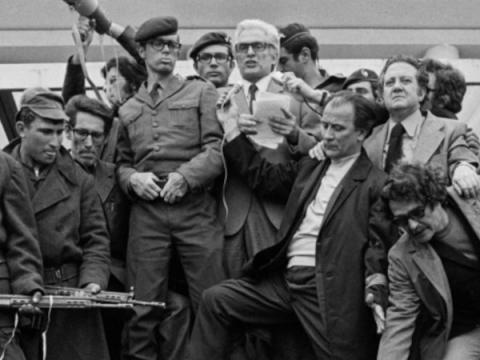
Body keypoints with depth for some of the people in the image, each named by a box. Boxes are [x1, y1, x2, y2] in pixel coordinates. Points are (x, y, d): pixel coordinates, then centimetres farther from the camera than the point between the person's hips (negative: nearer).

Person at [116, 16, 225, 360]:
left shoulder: (201, 93, 11)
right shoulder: (128, 109, 21)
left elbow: (217, 148, 0)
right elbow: (121, 162, 21)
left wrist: (185, 176, -14)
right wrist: (133, 178, -1)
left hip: (196, 207, -2)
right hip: (146, 212, 2)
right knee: (143, 309, -1)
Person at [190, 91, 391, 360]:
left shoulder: (376, 183, -3)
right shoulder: (309, 168, 19)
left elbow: (379, 242, -11)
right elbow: (264, 176, 22)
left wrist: (375, 290, -27)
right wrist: (234, 133, 13)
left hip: (328, 289, -6)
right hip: (286, 280, 7)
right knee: (216, 300, 2)